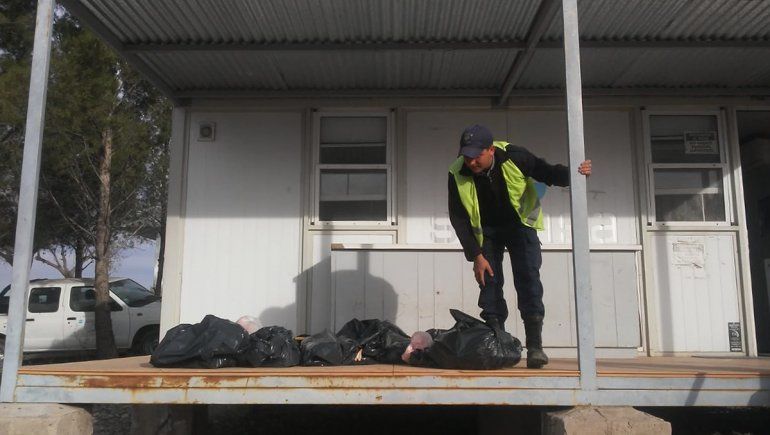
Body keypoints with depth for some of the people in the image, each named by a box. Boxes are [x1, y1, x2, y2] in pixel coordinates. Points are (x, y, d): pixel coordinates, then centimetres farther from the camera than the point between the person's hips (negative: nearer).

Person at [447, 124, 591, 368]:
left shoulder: (514, 157, -27)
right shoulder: (458, 175, -23)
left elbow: (548, 173, -16)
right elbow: (458, 218, -15)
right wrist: (476, 255, -18)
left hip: (520, 223, -1)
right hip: (486, 231, 2)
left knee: (528, 278, -15)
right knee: (489, 281, -6)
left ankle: (534, 345, -15)